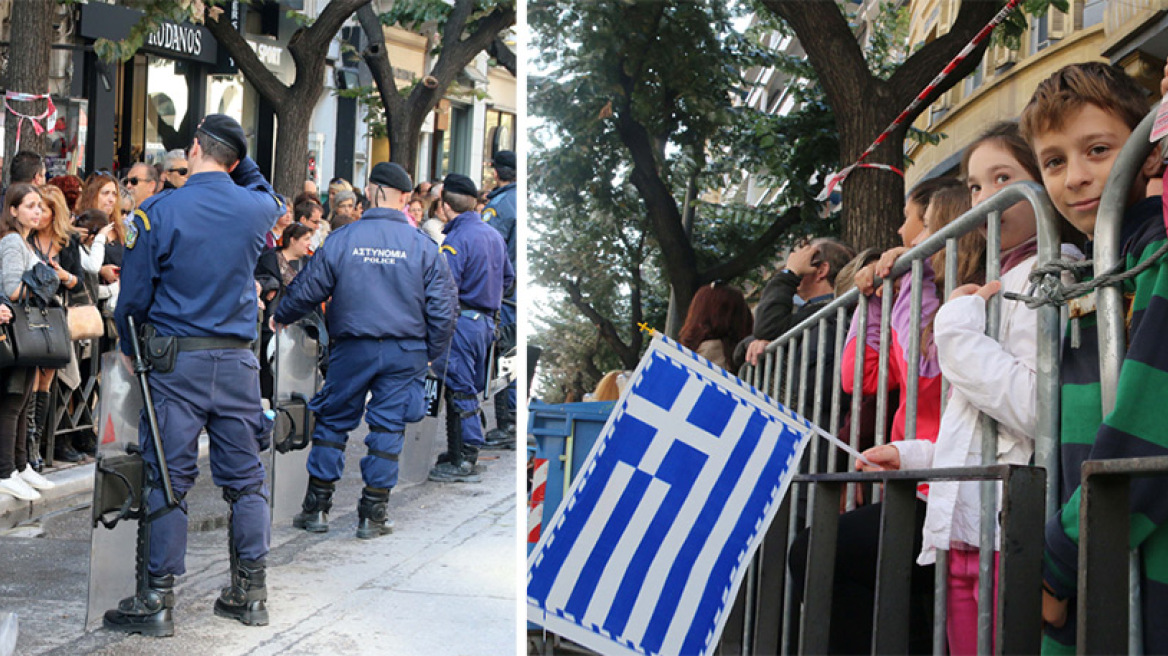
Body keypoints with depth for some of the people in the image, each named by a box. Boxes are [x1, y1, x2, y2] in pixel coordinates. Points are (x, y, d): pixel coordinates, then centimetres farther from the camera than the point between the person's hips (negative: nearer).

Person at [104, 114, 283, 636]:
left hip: (176, 361, -3)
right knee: (244, 479, 10)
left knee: (168, 480, 1)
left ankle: (158, 600, 4)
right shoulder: (256, 208, 2)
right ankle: (250, 591, 16)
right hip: (238, 359, 3)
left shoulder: (158, 212, -9)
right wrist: (241, 162, 21)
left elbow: (134, 295, -4)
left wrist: (131, 348, 12)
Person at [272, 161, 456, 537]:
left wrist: (281, 316, 21)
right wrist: (432, 352, 13)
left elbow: (308, 289, 2)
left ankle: (316, 509, 14)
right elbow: (443, 306, -1)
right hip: (405, 351, 0)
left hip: (352, 350, 0)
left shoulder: (341, 239, -5)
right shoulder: (423, 246, -3)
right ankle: (373, 514, 8)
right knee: (388, 427, 6)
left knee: (333, 422, 11)